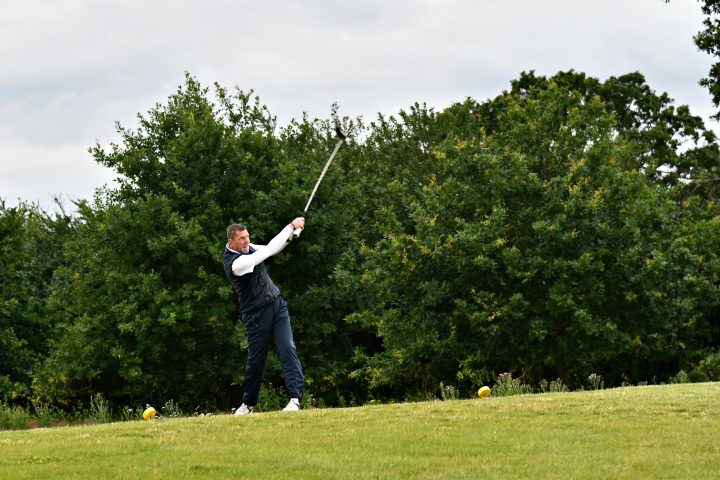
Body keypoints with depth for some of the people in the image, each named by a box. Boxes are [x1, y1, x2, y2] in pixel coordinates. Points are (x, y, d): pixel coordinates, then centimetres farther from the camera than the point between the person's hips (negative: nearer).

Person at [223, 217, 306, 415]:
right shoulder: (234, 263, -22)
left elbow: (272, 248, 14)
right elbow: (268, 251, -25)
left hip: (277, 304, 6)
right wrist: (291, 226, -20)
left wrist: (291, 234, -7)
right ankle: (248, 404, 23)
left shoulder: (248, 248, 4)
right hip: (256, 315, -6)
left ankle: (295, 398, -17)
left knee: (287, 349, -10)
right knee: (256, 359, 3)